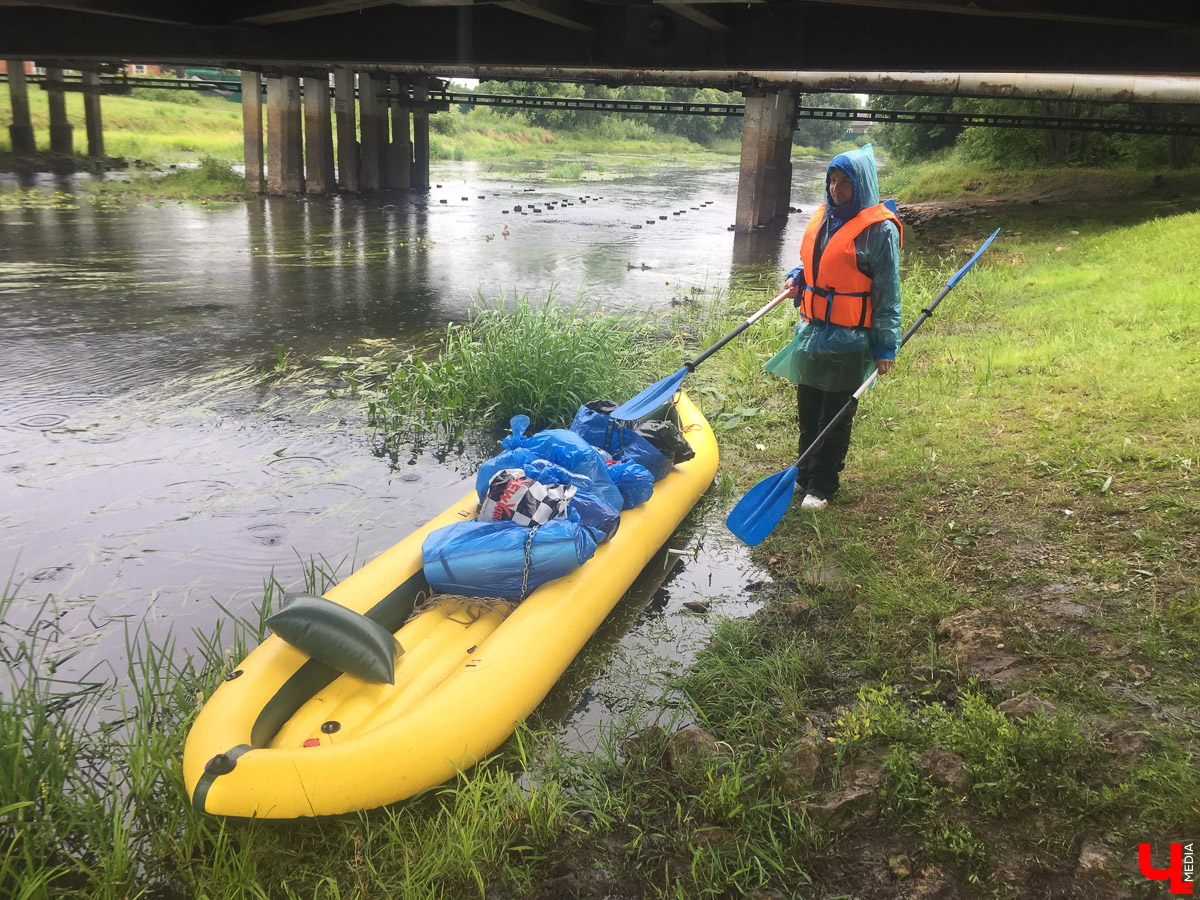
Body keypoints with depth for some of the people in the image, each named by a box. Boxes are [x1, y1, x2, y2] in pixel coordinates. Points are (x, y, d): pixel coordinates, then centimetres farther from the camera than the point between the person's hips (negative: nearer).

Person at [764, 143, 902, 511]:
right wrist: (796, 278, 2)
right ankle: (805, 474, 32)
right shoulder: (824, 216, 10)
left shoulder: (879, 228, -11)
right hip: (812, 330, 7)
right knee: (807, 410, 16)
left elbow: (888, 293, -10)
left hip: (849, 340, -7)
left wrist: (885, 346, -11)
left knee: (835, 417, 4)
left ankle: (822, 487, 17)